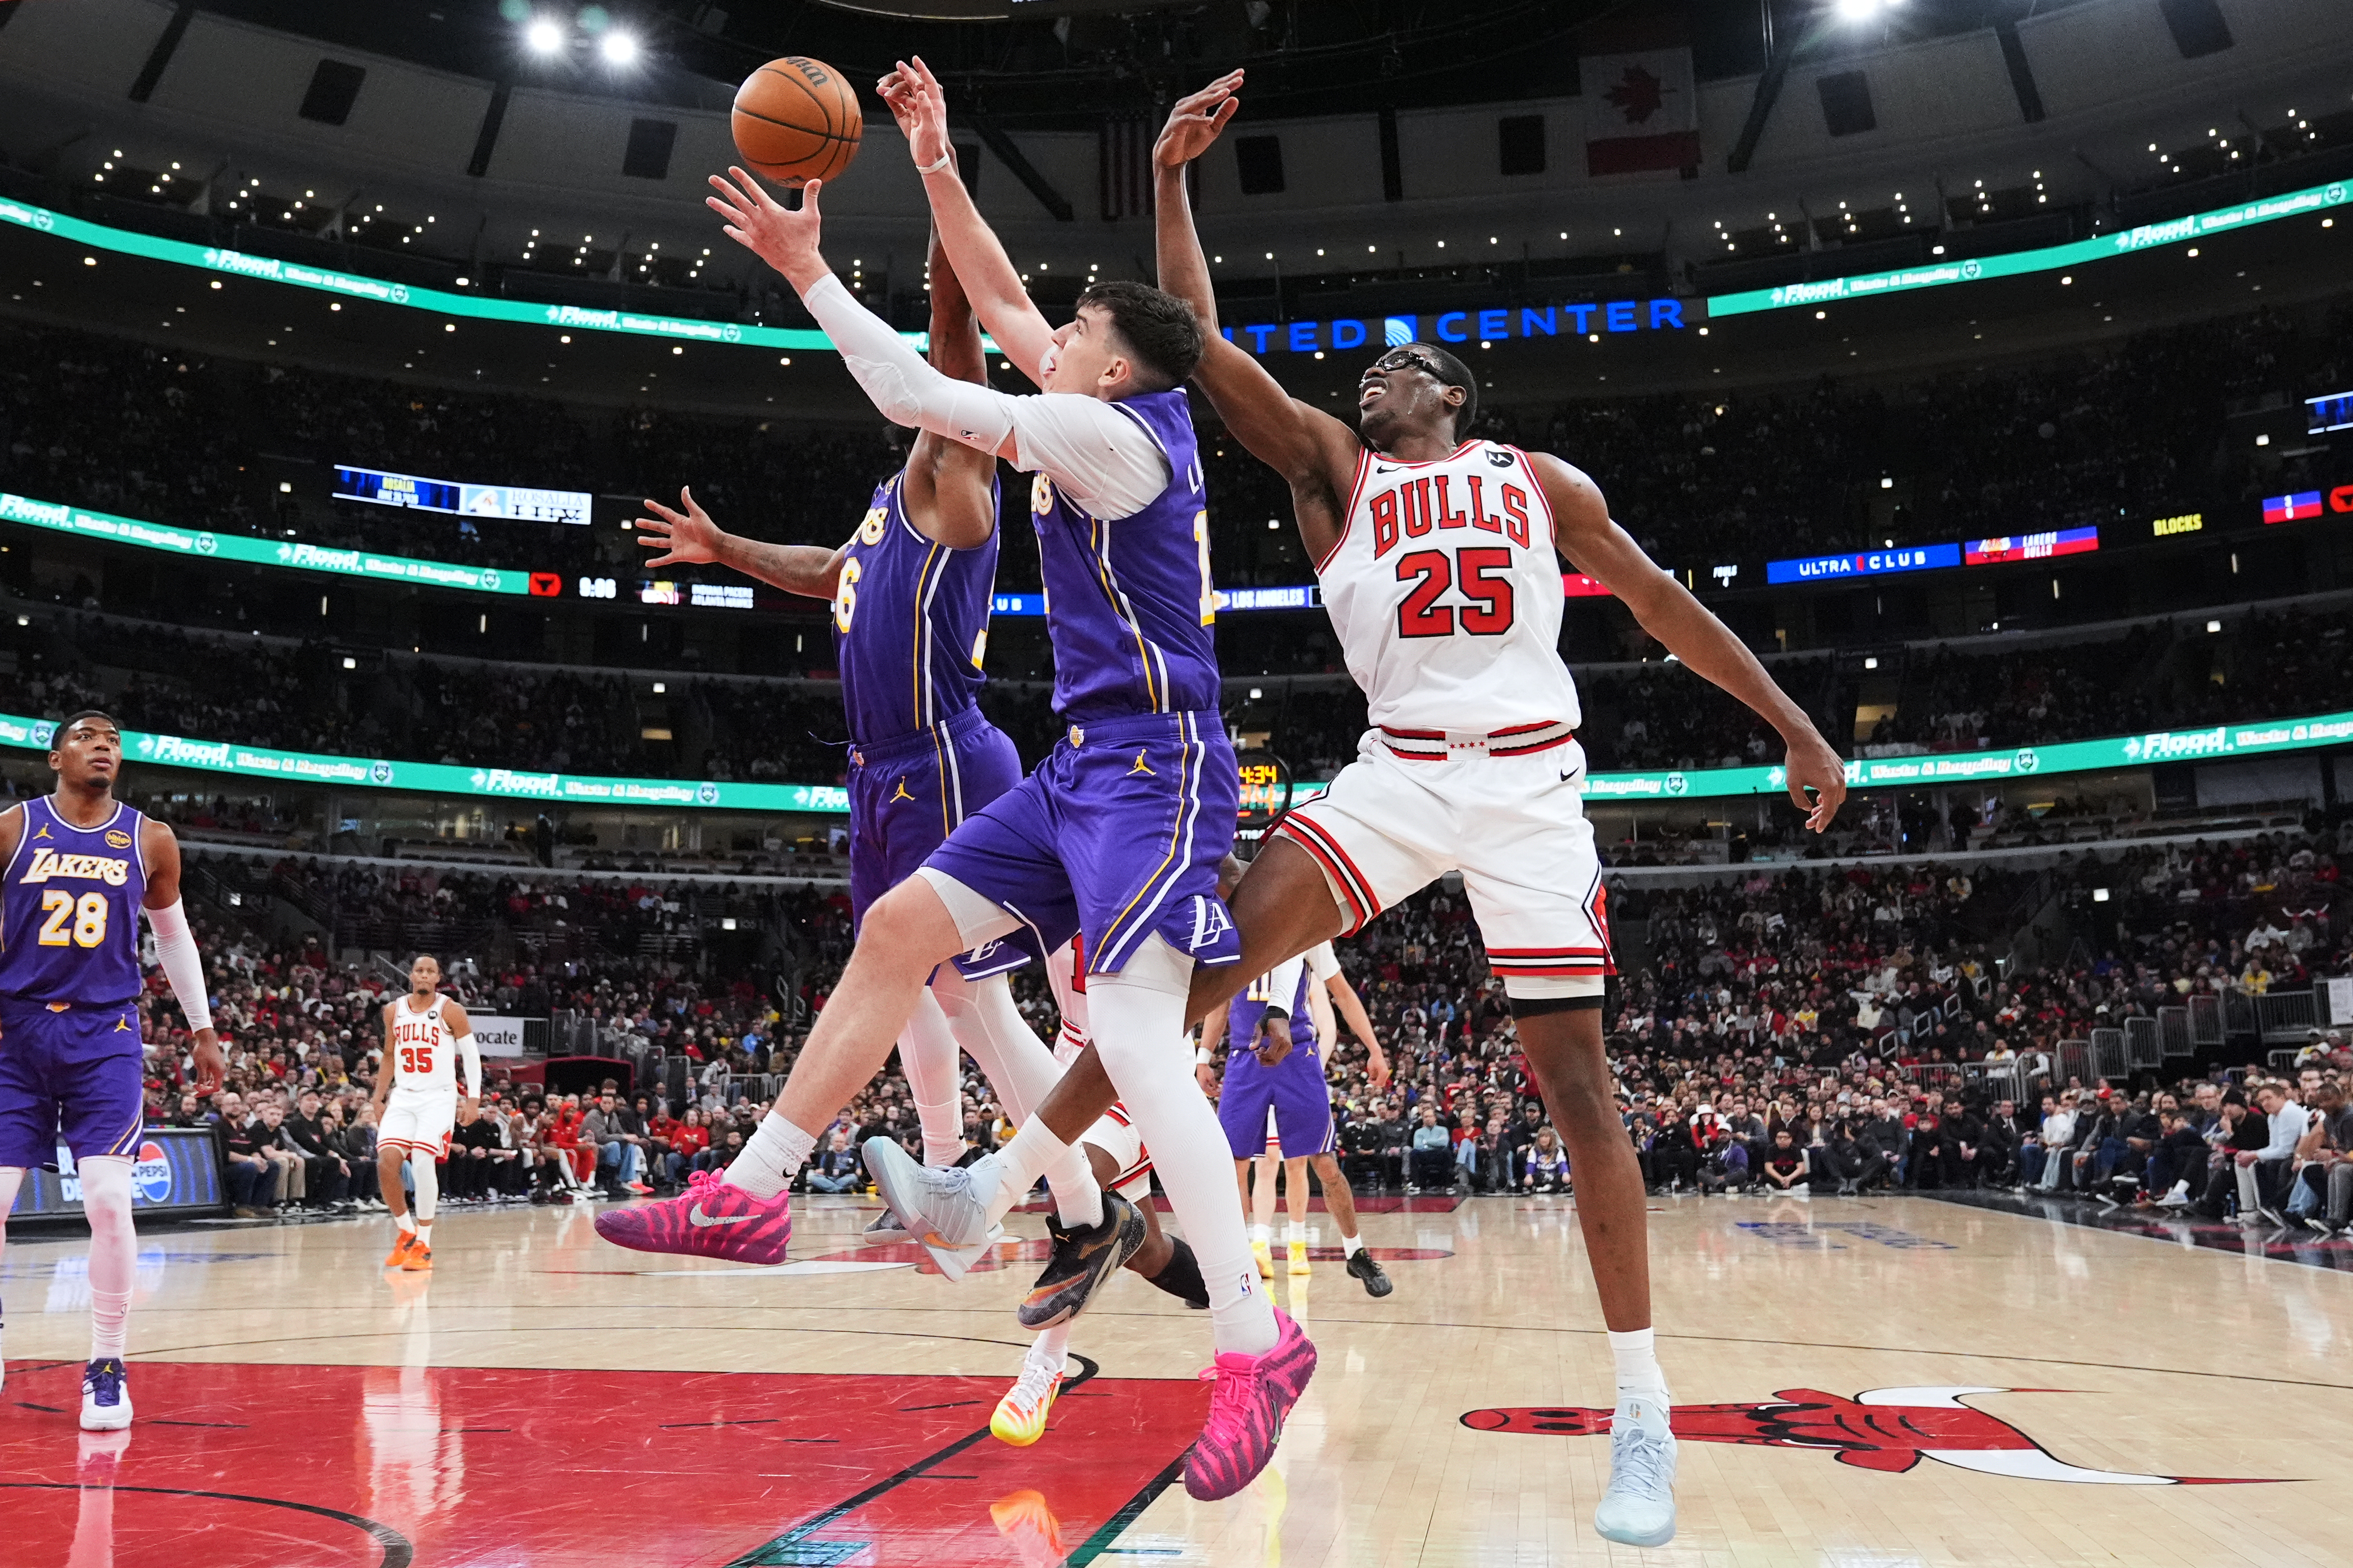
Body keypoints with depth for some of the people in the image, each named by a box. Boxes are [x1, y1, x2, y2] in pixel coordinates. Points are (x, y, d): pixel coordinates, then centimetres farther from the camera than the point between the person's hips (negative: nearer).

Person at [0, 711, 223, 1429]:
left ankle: (107, 1369, 4)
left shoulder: (150, 841, 5)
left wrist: (202, 1029, 15)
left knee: (108, 1201, -9)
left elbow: (173, 934, 16)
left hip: (105, 1035, 0)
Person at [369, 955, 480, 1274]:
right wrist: (378, 1099, 14)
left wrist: (473, 1099, -11)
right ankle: (405, 1232, 10)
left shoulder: (450, 1010, -5)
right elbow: (389, 1057, 19)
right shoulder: (394, 1011, 8)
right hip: (403, 1097, 4)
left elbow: (472, 1055, -3)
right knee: (386, 1162, -12)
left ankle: (424, 1245, -6)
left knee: (422, 1161, -19)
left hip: (439, 1098, -4)